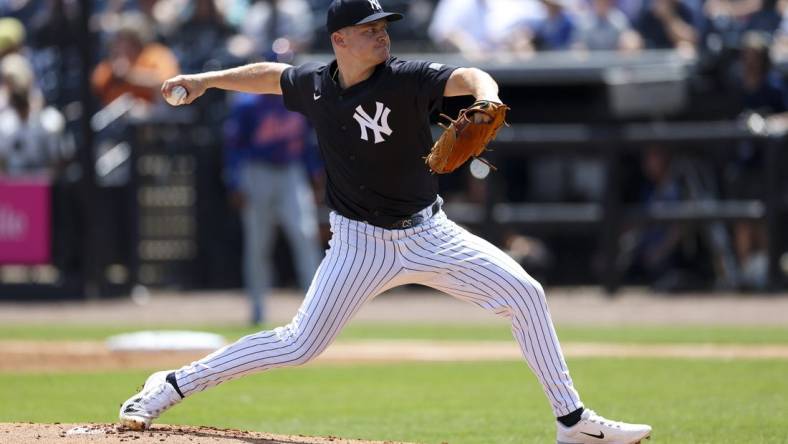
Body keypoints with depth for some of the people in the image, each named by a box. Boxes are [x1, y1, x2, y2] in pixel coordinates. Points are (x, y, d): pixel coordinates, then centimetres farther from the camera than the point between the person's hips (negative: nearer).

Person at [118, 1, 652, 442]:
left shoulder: (407, 79, -12)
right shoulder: (314, 85, -4)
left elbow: (468, 77, -29)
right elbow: (270, 74, 18)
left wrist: (486, 99, -50)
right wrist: (206, 80, 15)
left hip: (428, 235, 1)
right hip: (361, 244, -1)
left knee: (525, 294, -9)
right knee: (300, 344, -8)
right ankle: (172, 387, 4)